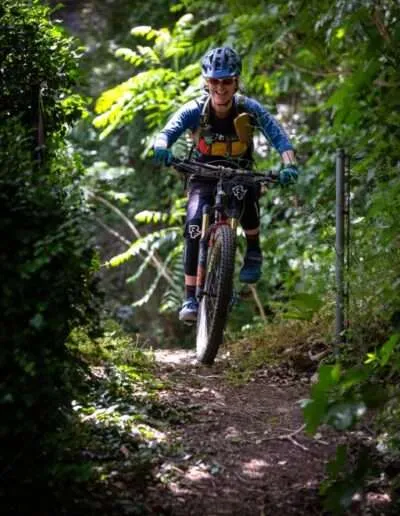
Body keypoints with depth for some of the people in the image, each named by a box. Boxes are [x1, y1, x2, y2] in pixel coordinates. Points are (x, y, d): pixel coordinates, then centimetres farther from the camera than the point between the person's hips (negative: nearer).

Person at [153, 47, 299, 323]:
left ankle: (253, 252, -7)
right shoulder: (195, 110, -19)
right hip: (204, 178, 1)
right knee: (194, 226, -23)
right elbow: (168, 131, -32)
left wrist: (289, 164, -49)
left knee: (249, 196, -35)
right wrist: (161, 147, -57)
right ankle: (191, 297, -17)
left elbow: (278, 134, -29)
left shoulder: (250, 109, -19)